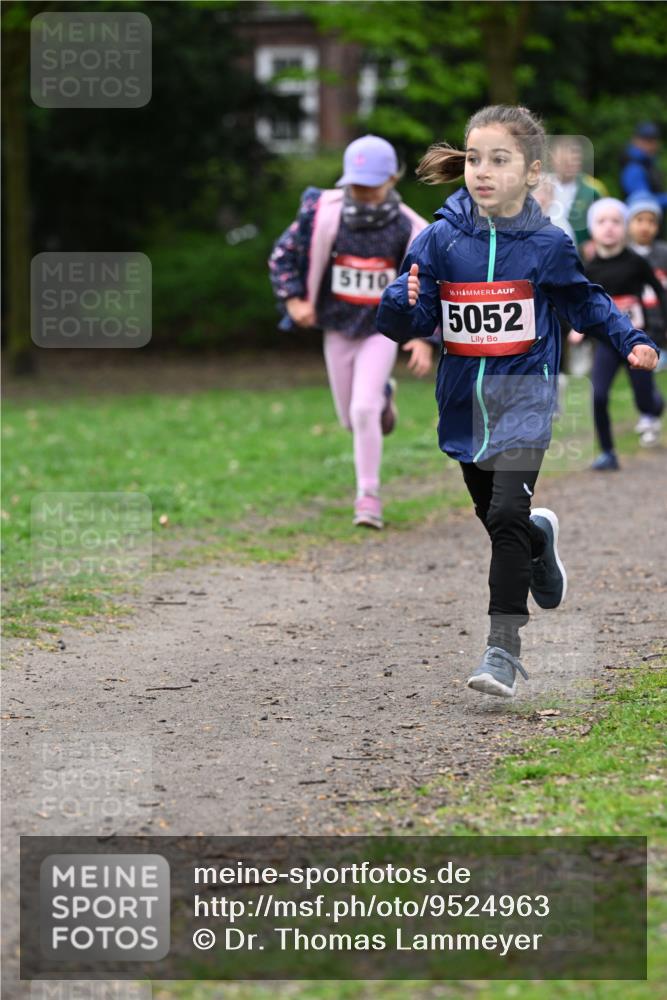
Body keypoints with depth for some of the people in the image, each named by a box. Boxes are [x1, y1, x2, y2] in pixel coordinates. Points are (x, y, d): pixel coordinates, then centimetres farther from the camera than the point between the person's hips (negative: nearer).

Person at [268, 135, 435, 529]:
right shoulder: (324, 214, -15)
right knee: (351, 419, 13)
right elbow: (283, 254, -2)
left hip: (382, 330, -3)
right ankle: (383, 395, 50)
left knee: (364, 410, -17)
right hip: (338, 329, 3)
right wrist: (293, 300, -13)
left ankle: (369, 496, -4)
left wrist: (426, 339, -15)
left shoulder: (408, 229, -17)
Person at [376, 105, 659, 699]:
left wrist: (631, 341, 0)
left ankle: (504, 647, -15)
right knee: (494, 516, 18)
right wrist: (402, 304, -24)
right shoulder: (440, 239, -3)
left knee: (507, 514, -18)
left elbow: (584, 302, 13)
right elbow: (406, 325, -1)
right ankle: (540, 539, 54)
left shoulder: (548, 244, -5)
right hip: (464, 400, 3)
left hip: (523, 394, -3)